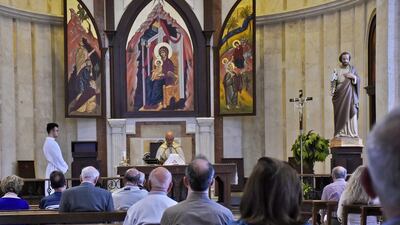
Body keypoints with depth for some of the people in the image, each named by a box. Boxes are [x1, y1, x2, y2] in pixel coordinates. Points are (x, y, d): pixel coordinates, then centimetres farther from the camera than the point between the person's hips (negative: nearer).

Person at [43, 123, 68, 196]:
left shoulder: (47, 142, 14)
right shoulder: (52, 143, -18)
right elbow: (58, 158, -15)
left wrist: (64, 166, 14)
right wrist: (65, 167, -1)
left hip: (50, 167, 10)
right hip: (55, 170, -10)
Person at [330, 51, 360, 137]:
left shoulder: (352, 69, 12)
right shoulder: (337, 70, 9)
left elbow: (358, 79, 9)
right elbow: (333, 82, 3)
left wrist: (353, 77, -11)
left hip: (350, 95, 0)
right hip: (340, 95, 0)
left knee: (351, 113, -8)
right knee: (341, 113, -6)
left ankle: (352, 132, -10)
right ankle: (341, 132, -7)